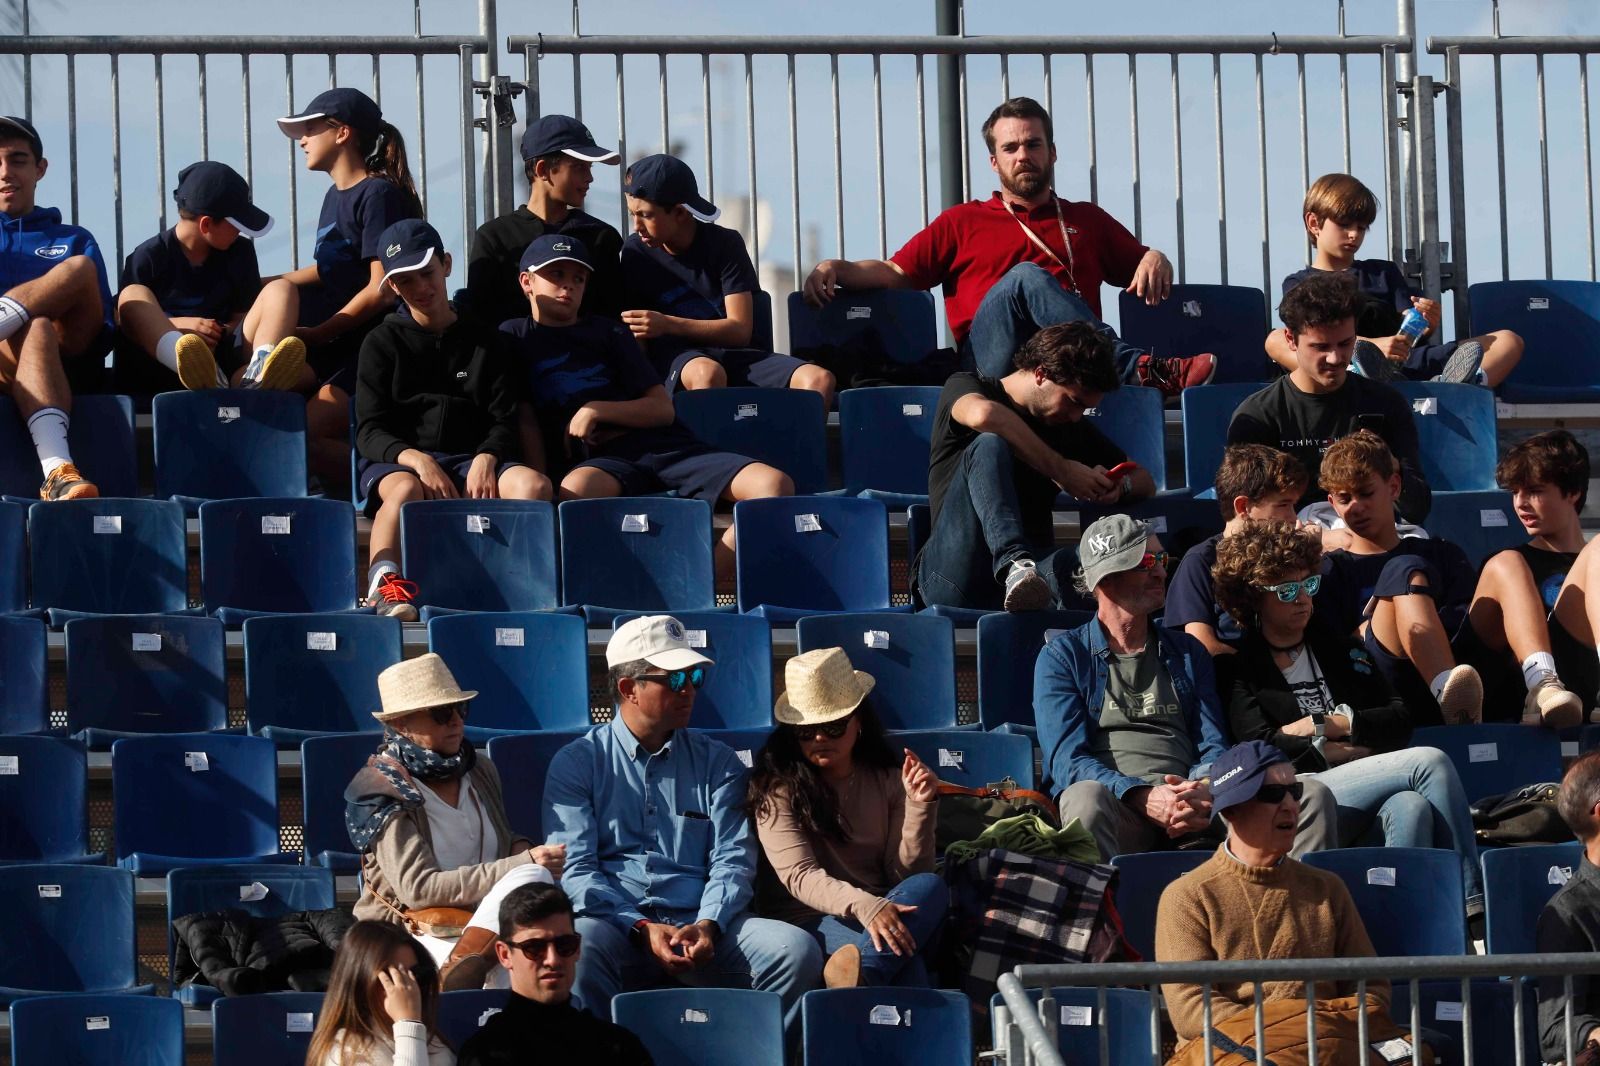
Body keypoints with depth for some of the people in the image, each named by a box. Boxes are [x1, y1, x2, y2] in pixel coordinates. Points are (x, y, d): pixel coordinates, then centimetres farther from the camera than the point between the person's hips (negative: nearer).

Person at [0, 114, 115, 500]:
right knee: (36, 328, -38)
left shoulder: (73, 240, 28)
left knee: (80, 268, -20)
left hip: (68, 370, 2)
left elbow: (103, 331, 16)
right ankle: (57, 472, -64)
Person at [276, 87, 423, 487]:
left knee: (304, 435, -25)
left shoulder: (380, 195, -9)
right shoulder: (335, 198, 18)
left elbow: (382, 291, -16)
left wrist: (318, 334, -13)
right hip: (339, 344, 9)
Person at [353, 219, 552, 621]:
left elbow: (505, 420, 11)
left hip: (472, 462, 2)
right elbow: (369, 432, 2)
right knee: (406, 489, -40)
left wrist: (486, 459, -13)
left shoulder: (483, 339, 18)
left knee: (532, 484, -30)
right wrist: (416, 459, -19)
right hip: (397, 462, -2)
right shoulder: (383, 343, 13)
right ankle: (383, 589, -50)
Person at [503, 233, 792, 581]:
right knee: (576, 490, -44)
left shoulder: (609, 334, 22)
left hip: (663, 444, 3)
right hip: (597, 459, -3)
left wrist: (597, 410, -2)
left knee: (774, 484, -24)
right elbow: (525, 419, 10)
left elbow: (663, 409, 14)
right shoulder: (515, 338, 18)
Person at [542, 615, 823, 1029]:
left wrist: (708, 925, -12)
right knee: (578, 945, -39)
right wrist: (642, 928, -15)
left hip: (701, 923, 3)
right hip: (618, 924, -3)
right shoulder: (577, 762, 11)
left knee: (798, 950, -25)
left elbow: (733, 859, 10)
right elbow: (573, 869, 1)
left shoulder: (716, 762, 19)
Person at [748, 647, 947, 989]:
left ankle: (859, 973, -50)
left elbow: (907, 873, 6)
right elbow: (798, 876, -13)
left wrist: (920, 807, -10)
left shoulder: (888, 778, 11)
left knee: (931, 887, -33)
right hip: (810, 920, -4)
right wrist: (863, 907, -31)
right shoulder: (776, 787, -1)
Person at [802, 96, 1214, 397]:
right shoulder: (963, 222, 28)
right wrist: (835, 270, 0)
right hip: (993, 363, -1)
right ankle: (1143, 371, -46)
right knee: (1028, 278, -32)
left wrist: (1155, 261, 5)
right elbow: (895, 272, 18)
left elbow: (1142, 270, 30)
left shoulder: (1087, 220, 32)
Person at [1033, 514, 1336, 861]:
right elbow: (1067, 761, -1)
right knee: (1086, 798, -41)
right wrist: (1145, 798, -20)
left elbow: (1213, 748, 18)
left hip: (1192, 810, 4)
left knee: (1313, 796, -19)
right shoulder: (1062, 657, 12)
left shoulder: (1187, 652, 26)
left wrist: (1205, 790, -10)